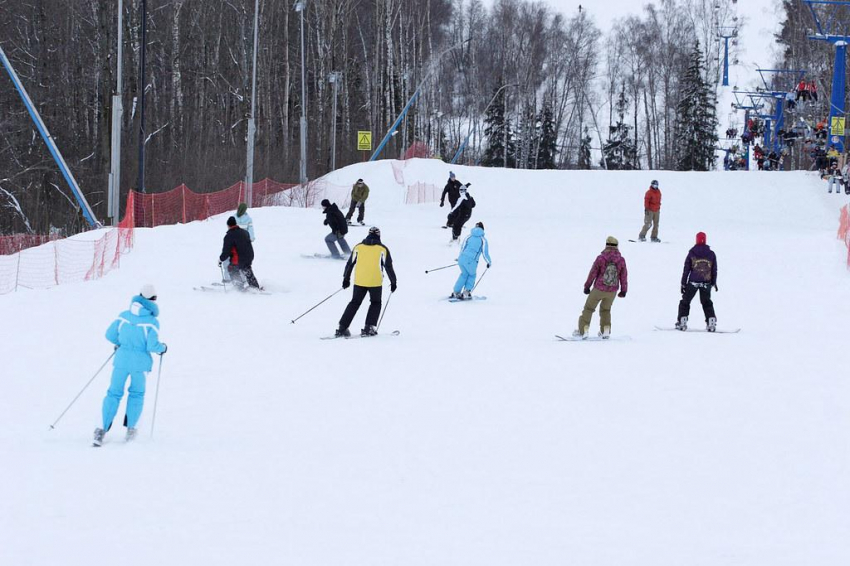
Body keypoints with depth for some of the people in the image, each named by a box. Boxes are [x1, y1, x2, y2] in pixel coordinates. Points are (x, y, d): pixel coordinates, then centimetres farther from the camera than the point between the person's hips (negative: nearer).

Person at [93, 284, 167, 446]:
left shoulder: (123, 316, 0)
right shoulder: (152, 322, -11)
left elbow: (110, 335, 3)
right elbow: (152, 346, -15)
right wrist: (162, 348, 6)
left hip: (121, 359, 2)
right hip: (140, 363, -2)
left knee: (114, 393, 8)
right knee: (136, 394, 18)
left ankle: (102, 429, -2)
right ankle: (130, 428, 17)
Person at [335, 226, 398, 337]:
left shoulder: (358, 247, 7)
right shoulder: (382, 249, 1)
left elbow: (350, 264, 11)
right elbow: (389, 267, 0)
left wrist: (346, 279, 22)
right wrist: (393, 282, 9)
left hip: (359, 281, 2)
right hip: (375, 282, -2)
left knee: (354, 303, 13)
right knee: (375, 303, 16)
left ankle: (342, 328, 6)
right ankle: (369, 328, 3)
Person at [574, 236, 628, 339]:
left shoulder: (600, 258, -13)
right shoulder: (621, 260, -6)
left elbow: (593, 273, -7)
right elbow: (624, 276, 2)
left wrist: (587, 286, 6)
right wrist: (623, 290, 15)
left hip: (598, 289, -3)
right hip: (612, 291, 3)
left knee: (589, 308, 13)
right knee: (605, 310, 25)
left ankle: (583, 330, 10)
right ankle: (606, 330, 20)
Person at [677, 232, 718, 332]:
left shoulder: (692, 253, -6)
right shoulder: (711, 254, 0)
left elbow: (686, 269, -4)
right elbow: (714, 270, 6)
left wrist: (683, 283, 1)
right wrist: (714, 282, 18)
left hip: (693, 282, -2)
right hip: (706, 283, 2)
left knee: (685, 302, 10)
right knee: (707, 303, 17)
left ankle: (682, 322, 4)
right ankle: (711, 323, 8)